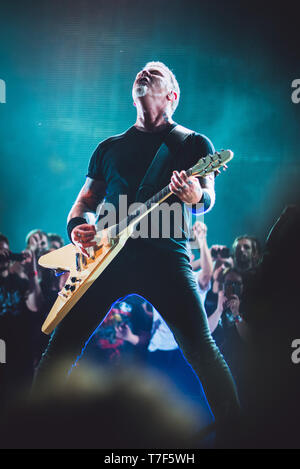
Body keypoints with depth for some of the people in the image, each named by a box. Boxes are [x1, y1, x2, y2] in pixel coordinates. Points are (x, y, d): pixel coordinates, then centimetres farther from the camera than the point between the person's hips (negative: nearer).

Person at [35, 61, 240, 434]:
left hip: (164, 252, -3)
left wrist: (196, 196, -27)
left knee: (201, 348, -13)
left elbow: (208, 198, -1)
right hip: (108, 252, 3)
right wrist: (76, 227, 0)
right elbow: (85, 201, 24)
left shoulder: (194, 143, 14)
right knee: (61, 347, -3)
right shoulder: (109, 147, 24)